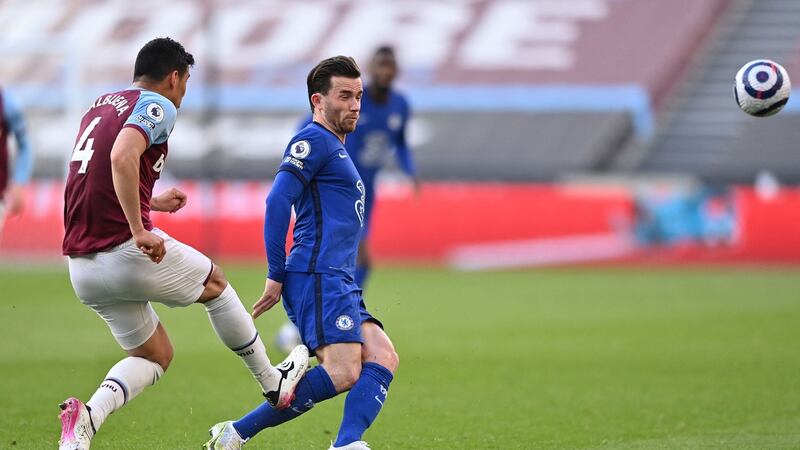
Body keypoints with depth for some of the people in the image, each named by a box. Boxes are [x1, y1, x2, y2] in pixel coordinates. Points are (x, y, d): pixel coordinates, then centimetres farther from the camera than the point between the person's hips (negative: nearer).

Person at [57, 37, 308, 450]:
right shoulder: (156, 106, -7)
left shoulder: (99, 106, 18)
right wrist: (139, 230, -26)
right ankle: (273, 384, 33)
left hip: (81, 268, 7)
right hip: (126, 253, -7)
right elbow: (122, 157, -27)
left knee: (155, 355, 19)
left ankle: (88, 416, -6)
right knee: (215, 284, 22)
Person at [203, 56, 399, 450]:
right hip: (317, 274, -10)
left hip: (338, 282, 10)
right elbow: (277, 201, -14)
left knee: (383, 359, -7)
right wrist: (276, 275, -17)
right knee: (343, 372, -20)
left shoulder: (336, 149, 27)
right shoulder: (314, 141, -4)